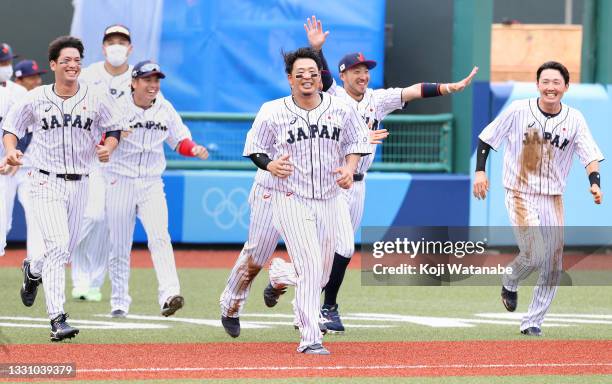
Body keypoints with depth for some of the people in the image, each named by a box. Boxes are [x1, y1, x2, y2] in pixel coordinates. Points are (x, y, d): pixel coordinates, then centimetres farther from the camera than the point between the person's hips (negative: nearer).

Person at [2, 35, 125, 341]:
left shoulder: (95, 100, 0)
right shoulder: (35, 99, -3)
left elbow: (115, 129, 12)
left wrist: (108, 147, -10)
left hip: (78, 184, 4)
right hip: (46, 182, -4)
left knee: (65, 250, 14)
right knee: (58, 245, -19)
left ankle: (33, 272, 49)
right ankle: (58, 319, -21)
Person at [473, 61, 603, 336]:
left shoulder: (574, 119, -1)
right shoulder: (518, 111, -7)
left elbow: (590, 155, -9)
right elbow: (487, 137, 3)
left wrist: (595, 183, -27)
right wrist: (480, 171, -7)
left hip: (553, 200, 3)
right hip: (520, 195, -3)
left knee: (553, 266, 1)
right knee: (534, 254, -18)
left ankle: (532, 323, 12)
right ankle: (509, 283, 14)